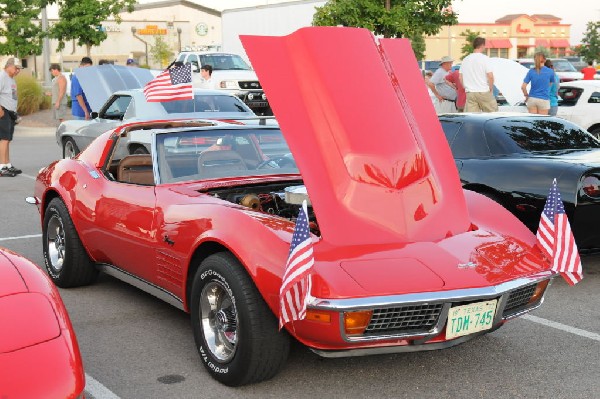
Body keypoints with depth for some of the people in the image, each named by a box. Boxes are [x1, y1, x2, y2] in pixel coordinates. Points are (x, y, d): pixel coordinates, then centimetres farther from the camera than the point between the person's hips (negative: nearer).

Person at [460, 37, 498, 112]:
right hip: (484, 92, -5)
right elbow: (490, 76, -13)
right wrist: (491, 89, 0)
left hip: (469, 93, 5)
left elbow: (460, 78, 12)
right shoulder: (484, 58, -7)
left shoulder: (465, 59, 11)